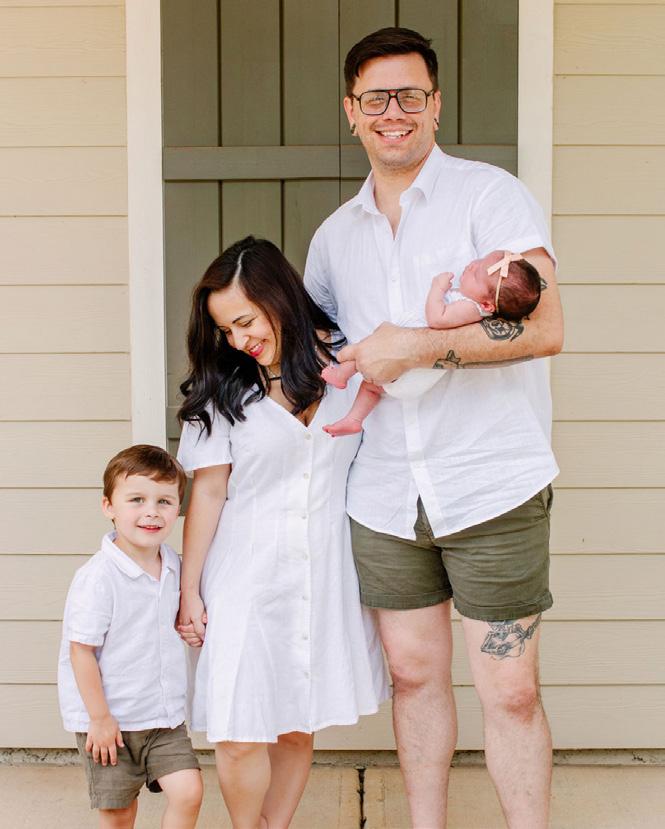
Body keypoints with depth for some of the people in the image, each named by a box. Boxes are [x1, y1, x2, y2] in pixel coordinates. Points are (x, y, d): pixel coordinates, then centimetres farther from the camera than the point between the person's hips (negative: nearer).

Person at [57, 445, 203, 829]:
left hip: (165, 717, 5)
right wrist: (100, 718, -14)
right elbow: (81, 650, -16)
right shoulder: (98, 577, -20)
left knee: (188, 792, -8)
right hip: (111, 721, -5)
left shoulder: (173, 566, 1)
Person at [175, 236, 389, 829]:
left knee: (297, 729, 8)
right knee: (239, 736, -5)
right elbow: (208, 494, 1)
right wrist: (190, 592, 2)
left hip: (326, 573, 1)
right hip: (247, 578, -1)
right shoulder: (222, 391, -1)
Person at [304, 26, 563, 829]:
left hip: (493, 490, -5)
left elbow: (544, 327, -16)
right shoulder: (334, 236, 14)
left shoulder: (490, 195, -4)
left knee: (510, 692, -1)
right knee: (413, 674, 14)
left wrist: (416, 348, -17)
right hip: (385, 498, 5)